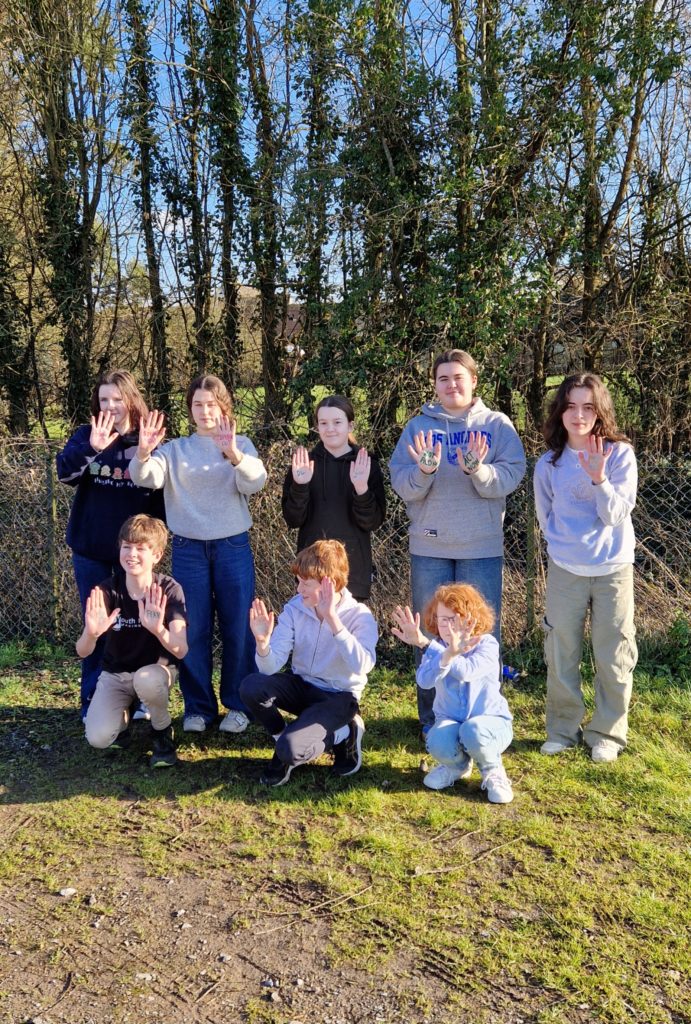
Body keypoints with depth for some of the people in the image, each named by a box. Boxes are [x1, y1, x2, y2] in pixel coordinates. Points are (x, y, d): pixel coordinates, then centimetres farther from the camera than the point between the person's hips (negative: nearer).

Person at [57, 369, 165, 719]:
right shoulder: (85, 435, 0)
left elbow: (162, 493, 1)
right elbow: (64, 473, -18)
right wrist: (91, 449, -36)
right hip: (90, 547, 1)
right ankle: (93, 700, 19)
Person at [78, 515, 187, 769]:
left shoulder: (169, 590, -22)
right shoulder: (106, 591, -17)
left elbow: (181, 650, -31)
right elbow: (82, 652, -22)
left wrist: (159, 630, -53)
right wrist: (91, 634, -46)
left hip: (155, 670, -1)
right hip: (114, 673, 2)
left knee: (146, 680, -37)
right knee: (98, 738, -20)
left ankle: (162, 732, -6)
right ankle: (123, 716, 16)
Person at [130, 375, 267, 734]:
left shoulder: (241, 445, 4)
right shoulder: (175, 449, 7)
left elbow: (256, 482, -16)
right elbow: (148, 478, -11)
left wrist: (233, 454, -36)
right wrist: (142, 455, -33)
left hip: (233, 547, -1)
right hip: (188, 549, 1)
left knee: (237, 629, 5)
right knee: (192, 630, 6)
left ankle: (238, 705, 20)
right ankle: (198, 706, 20)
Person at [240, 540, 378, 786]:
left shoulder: (360, 615, -20)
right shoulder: (295, 608, -10)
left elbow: (361, 666, -38)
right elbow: (271, 667, -15)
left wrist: (332, 618, -43)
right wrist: (262, 642, -37)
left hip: (338, 697, -4)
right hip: (301, 685, 4)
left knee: (291, 750, -28)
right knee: (251, 687, -24)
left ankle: (343, 735, 3)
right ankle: (285, 741, 2)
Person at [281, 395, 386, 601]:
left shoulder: (366, 464, 0)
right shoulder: (304, 463, 3)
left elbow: (373, 522, -5)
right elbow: (293, 519, -2)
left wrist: (362, 488, -22)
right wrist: (299, 485, -18)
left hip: (354, 567, 0)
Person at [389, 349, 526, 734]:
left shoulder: (497, 425, 3)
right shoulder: (419, 426, 6)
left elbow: (511, 476, -9)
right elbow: (400, 483, -4)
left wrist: (477, 470, -28)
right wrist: (423, 471, -25)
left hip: (482, 547, -1)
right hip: (429, 547, 1)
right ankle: (432, 716, 22)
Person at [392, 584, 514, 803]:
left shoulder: (487, 644, -14)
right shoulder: (436, 648, -6)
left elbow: (466, 672, -36)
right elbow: (424, 681, -30)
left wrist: (425, 644, -42)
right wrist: (449, 653, -49)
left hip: (490, 720, -2)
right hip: (450, 721, 3)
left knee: (473, 730, -37)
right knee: (438, 741, -32)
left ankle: (493, 772, -2)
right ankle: (458, 765, 8)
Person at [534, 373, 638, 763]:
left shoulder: (620, 454, -7)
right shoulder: (549, 463, -1)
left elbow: (617, 515, -13)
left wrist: (598, 479, -26)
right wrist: (564, 545, 2)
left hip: (613, 569, -1)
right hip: (565, 570, 2)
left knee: (614, 657, 6)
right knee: (560, 655, 8)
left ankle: (608, 733, 23)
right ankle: (563, 728, 25)